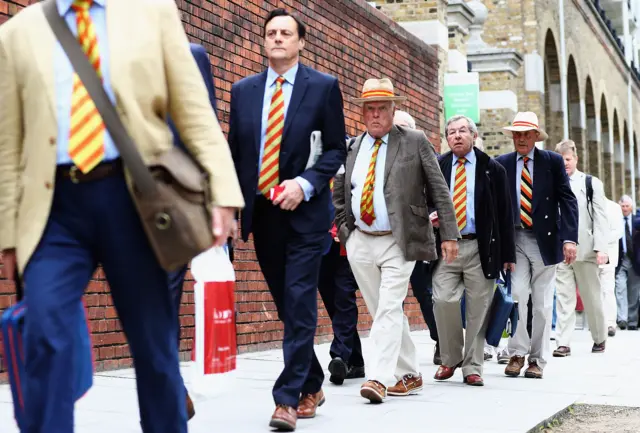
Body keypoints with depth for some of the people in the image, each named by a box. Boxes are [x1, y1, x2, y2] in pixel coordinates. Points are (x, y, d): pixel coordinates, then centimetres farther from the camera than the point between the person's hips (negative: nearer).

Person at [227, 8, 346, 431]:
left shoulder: (324, 86, 0)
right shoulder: (243, 90, 10)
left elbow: (336, 148, -1)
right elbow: (235, 152, 12)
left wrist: (305, 184, -16)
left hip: (304, 211, -4)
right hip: (261, 212, 4)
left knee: (300, 305, -8)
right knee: (288, 305, 12)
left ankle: (288, 398, -5)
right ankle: (312, 386, 26)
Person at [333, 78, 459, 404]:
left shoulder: (415, 142, 0)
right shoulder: (350, 148, 10)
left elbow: (439, 190, -2)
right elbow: (338, 194, 20)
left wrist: (449, 235, -7)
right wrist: (344, 228, 8)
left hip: (398, 242, -4)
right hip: (360, 242, 5)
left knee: (389, 309, -14)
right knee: (382, 311, 10)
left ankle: (379, 378, -17)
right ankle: (408, 375, 22)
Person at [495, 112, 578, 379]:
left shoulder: (553, 161, 3)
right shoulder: (501, 164, 6)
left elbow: (567, 200, -1)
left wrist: (569, 238, -11)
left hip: (544, 240, 0)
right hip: (514, 239, 0)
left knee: (542, 304, 4)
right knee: (516, 295, -12)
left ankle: (537, 359, 15)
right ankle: (517, 353, 2)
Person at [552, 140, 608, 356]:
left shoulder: (592, 184, 6)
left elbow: (600, 218, 1)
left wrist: (601, 248, -9)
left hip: (585, 249, -1)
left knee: (592, 297, 8)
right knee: (564, 297, -4)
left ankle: (599, 338, 25)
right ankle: (563, 343, -4)